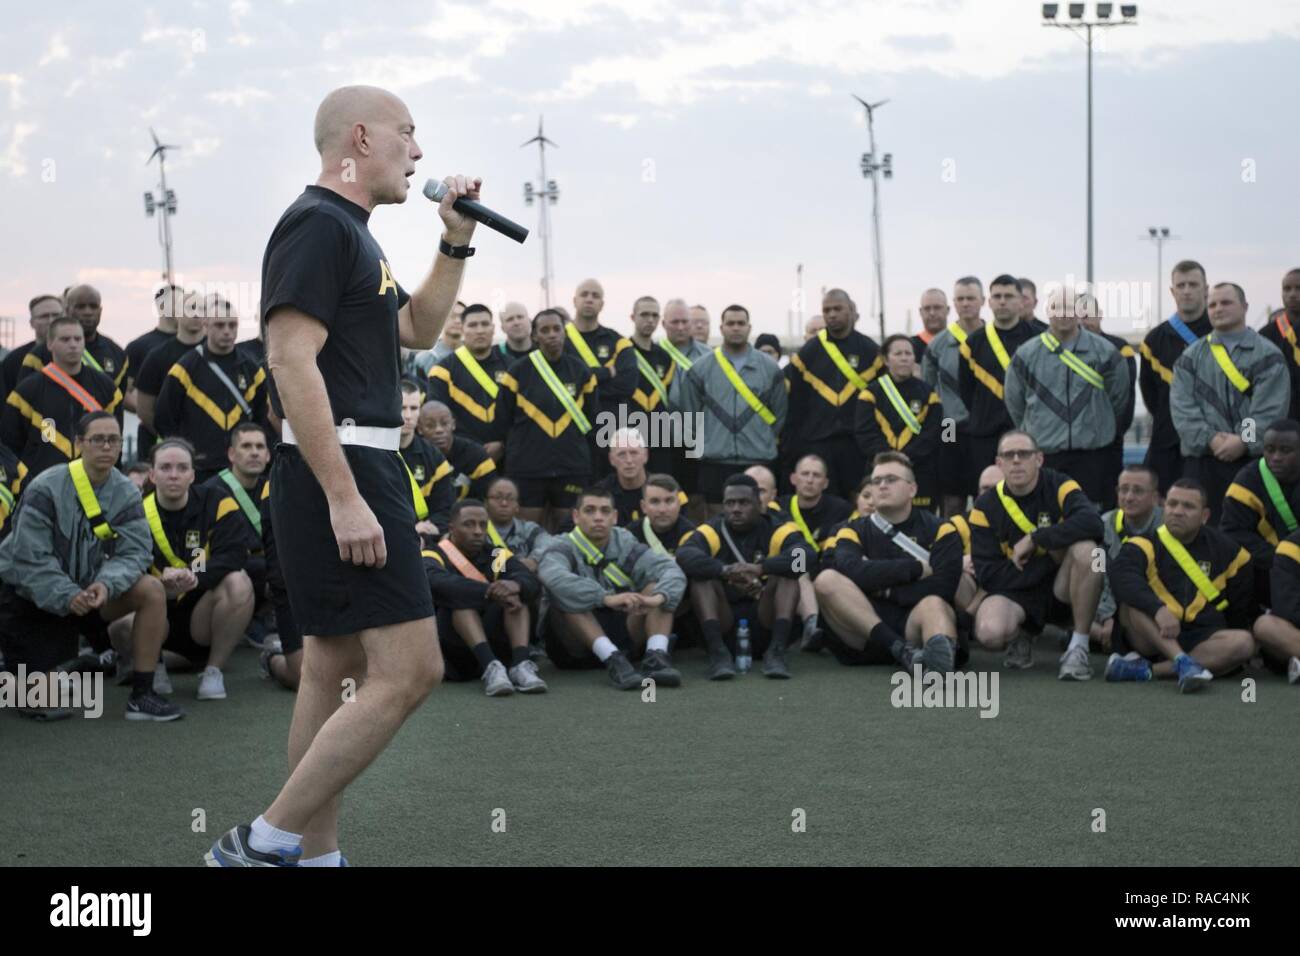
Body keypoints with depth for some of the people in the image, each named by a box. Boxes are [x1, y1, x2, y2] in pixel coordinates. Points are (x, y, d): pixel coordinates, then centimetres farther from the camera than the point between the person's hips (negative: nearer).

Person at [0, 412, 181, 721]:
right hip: (31, 596, -4)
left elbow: (134, 552, -15)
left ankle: (142, 696, -16)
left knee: (152, 590, -22)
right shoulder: (46, 490, -20)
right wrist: (68, 597, -33)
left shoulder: (125, 493, -7)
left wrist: (106, 585, -34)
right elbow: (30, 559, -22)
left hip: (87, 590, 4)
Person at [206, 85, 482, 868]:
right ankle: (266, 843, -8)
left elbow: (419, 330, 30)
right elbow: (292, 360, -21)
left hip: (361, 474, 11)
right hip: (344, 477, -11)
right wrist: (345, 498, -26)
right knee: (410, 670, -13)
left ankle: (318, 854, 17)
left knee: (336, 668, 11)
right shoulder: (318, 224, -12)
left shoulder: (350, 233, 19)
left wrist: (456, 243, 17)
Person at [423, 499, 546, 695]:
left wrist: (514, 586, -34)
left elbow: (532, 582, -10)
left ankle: (521, 664, -34)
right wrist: (491, 593, -36)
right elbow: (439, 584, -26)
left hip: (494, 644, 4)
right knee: (459, 596, -25)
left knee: (517, 593, -14)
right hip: (450, 653, -3)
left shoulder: (496, 556, 10)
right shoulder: (435, 557, -1)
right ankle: (490, 667, -43)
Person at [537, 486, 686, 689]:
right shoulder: (562, 547, -6)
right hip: (575, 648, -3)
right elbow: (556, 578, -32)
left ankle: (656, 656, -32)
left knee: (657, 585, -10)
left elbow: (673, 571, -11)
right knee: (565, 596, -28)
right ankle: (613, 661, -41)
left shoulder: (625, 545, 5)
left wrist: (657, 598, -34)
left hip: (623, 638, 4)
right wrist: (607, 599, -44)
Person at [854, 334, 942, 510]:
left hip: (920, 473, 1)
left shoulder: (928, 394, 7)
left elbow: (932, 434, -2)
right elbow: (865, 433, -3)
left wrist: (906, 457, -14)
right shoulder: (871, 393, 4)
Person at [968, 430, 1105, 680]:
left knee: (1086, 549, -32)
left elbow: (1092, 523, -30)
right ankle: (1020, 635, 8)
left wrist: (1034, 540, -27)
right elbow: (988, 576, -11)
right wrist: (1052, 556, -13)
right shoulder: (986, 507, -5)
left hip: (1062, 585, 0)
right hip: (1014, 591, 0)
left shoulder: (1059, 486, -9)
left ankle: (1078, 647, -18)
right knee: (990, 633, -33)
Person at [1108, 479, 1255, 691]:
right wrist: (1158, 610, -39)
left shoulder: (1225, 549, 10)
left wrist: (1230, 646, 12)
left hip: (1201, 639, 2)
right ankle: (1183, 662, -41)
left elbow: (1242, 602, 20)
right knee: (1131, 602, -28)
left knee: (1244, 642, -28)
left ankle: (1145, 670, -33)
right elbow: (1121, 577, -24)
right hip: (1152, 639, -2)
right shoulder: (1145, 545, -1)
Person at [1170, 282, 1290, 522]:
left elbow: (1271, 409, -6)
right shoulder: (1192, 356, 11)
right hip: (1201, 459, 2)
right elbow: (1181, 405, 0)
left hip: (1252, 458, -2)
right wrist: (1209, 438, -12)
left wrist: (1244, 441, -16)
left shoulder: (1267, 355, 4)